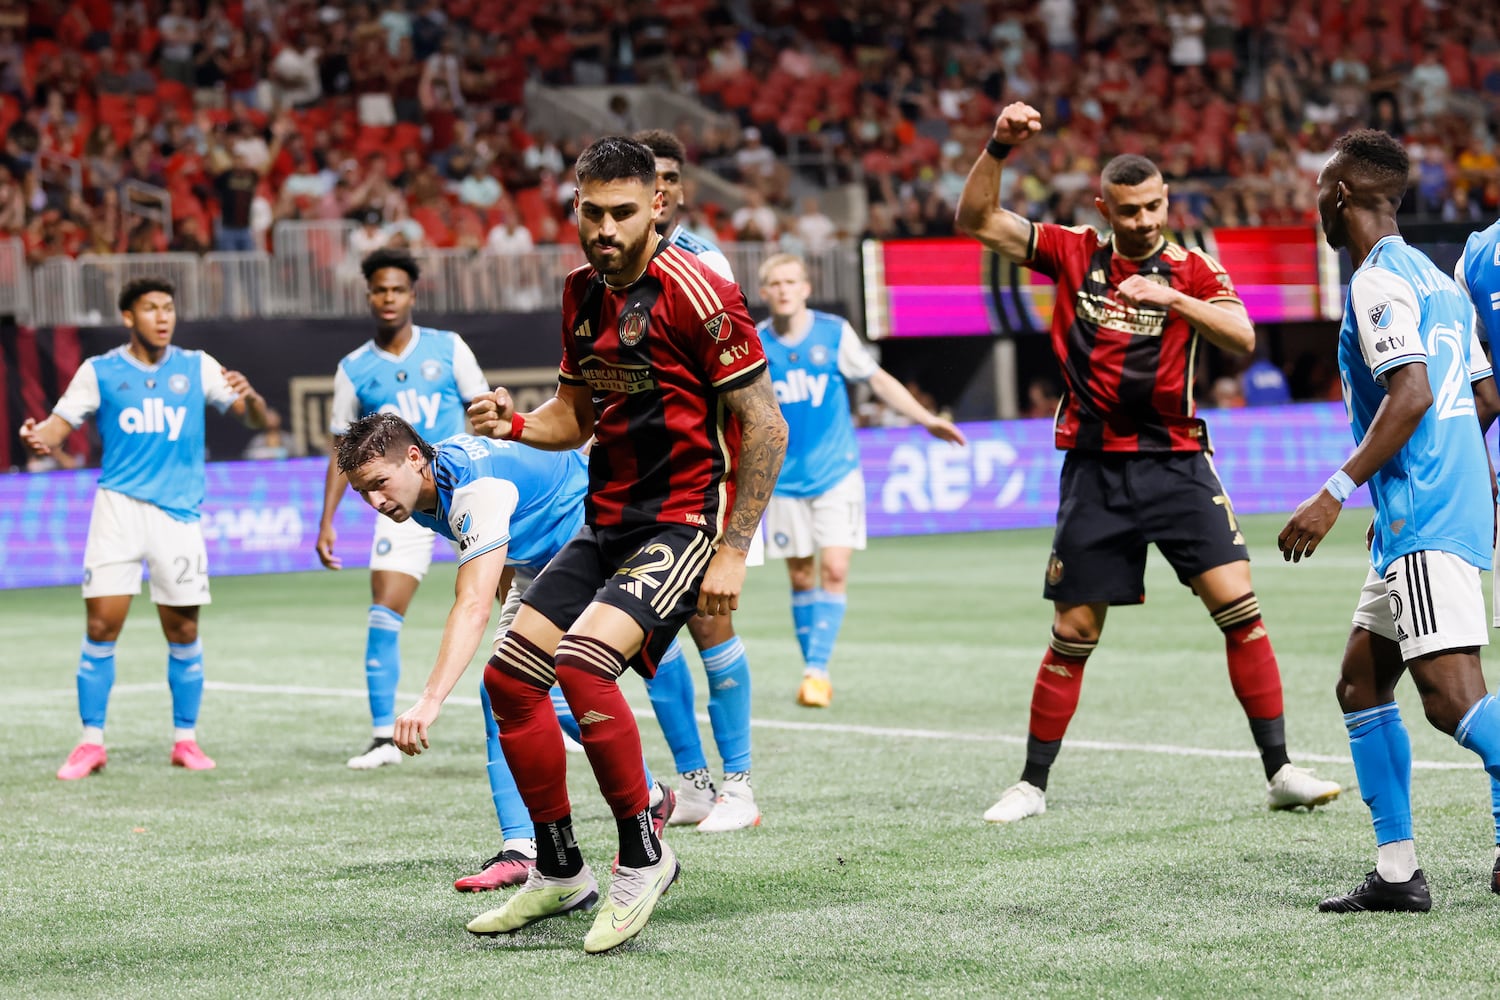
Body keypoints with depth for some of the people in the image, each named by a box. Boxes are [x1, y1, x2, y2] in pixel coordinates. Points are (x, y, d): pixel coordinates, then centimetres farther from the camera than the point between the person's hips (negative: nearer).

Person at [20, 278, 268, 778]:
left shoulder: (196, 367, 8)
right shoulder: (99, 372, 5)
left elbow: (255, 418, 6)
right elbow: (61, 422, 2)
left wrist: (249, 397, -17)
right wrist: (39, 436, -21)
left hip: (179, 513, 1)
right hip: (118, 508, -1)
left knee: (183, 631, 3)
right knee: (101, 626, -7)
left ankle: (186, 739, 17)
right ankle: (92, 742, 2)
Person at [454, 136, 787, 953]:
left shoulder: (693, 293, -15)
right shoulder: (583, 294, 9)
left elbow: (765, 425, -15)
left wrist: (732, 551, -17)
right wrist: (516, 424, -3)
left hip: (683, 523, -8)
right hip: (607, 524, 8)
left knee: (581, 662, -27)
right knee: (508, 676, 3)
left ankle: (643, 856, -9)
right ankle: (558, 873, 18)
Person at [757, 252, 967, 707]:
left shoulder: (834, 332, -5)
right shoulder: (753, 345, -3)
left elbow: (878, 379, 6)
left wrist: (926, 418, 1)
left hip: (836, 473, -1)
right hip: (784, 479, 1)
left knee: (834, 571, -13)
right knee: (801, 578, 5)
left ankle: (817, 669, -10)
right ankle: (815, 674, 16)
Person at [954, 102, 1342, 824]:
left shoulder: (1192, 270, 1)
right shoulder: (1074, 253, 4)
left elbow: (1242, 339, -15)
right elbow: (977, 222, -1)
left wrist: (1170, 296, -27)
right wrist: (998, 149, -15)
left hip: (1176, 462, 0)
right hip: (1095, 468, 0)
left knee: (1239, 605, -11)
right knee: (1072, 633, 4)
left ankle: (1279, 771, -4)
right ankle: (1032, 784, 17)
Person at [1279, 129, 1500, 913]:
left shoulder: (1379, 279, -9)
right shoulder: (1432, 276, 19)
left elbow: (1412, 394, -21)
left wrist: (1335, 493, -21)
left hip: (1426, 523, -10)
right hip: (1423, 520, 10)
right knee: (1361, 684, 12)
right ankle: (1397, 871, 12)